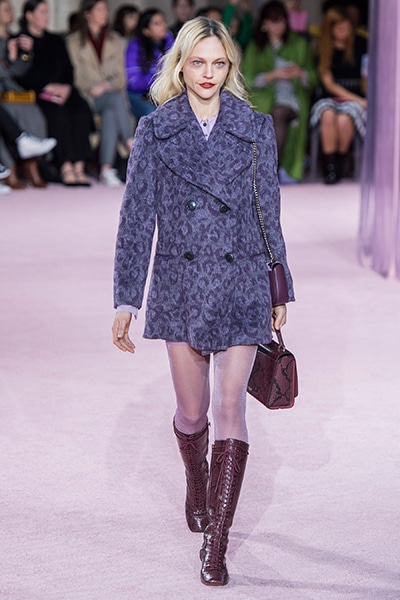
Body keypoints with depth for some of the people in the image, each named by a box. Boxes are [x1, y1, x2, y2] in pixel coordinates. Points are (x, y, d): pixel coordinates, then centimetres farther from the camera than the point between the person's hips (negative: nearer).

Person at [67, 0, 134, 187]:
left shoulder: (115, 40, 20)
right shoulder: (74, 42, 10)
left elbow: (121, 76, 14)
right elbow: (74, 76, 3)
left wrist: (108, 85, -7)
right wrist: (91, 88, -15)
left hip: (113, 93, 2)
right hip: (88, 97, -2)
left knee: (110, 113, -34)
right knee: (116, 100, -35)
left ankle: (106, 169, -42)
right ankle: (132, 148, -36)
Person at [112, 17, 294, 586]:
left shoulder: (256, 128, 3)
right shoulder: (155, 130, 2)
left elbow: (269, 213, 9)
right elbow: (137, 217, 2)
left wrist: (280, 290, 11)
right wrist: (125, 299, -2)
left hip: (240, 284, -1)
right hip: (181, 283, 1)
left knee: (230, 409, -9)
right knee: (192, 412, 10)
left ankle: (216, 541, -7)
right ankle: (197, 487, 42)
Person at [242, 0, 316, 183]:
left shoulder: (299, 44, 18)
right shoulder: (255, 47, 16)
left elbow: (312, 79, 16)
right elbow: (248, 81, 4)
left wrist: (300, 73, -7)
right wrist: (273, 75, -10)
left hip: (292, 96, 0)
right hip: (263, 98, 0)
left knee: (279, 113, -36)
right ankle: (281, 170, -31)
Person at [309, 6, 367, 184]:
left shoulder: (360, 44, 7)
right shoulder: (323, 49, 7)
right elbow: (329, 84, 2)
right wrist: (359, 100, -8)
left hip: (356, 100, -1)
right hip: (331, 99, 1)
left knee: (344, 119, -35)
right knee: (328, 115, -36)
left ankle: (342, 160, -10)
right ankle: (329, 164, -28)